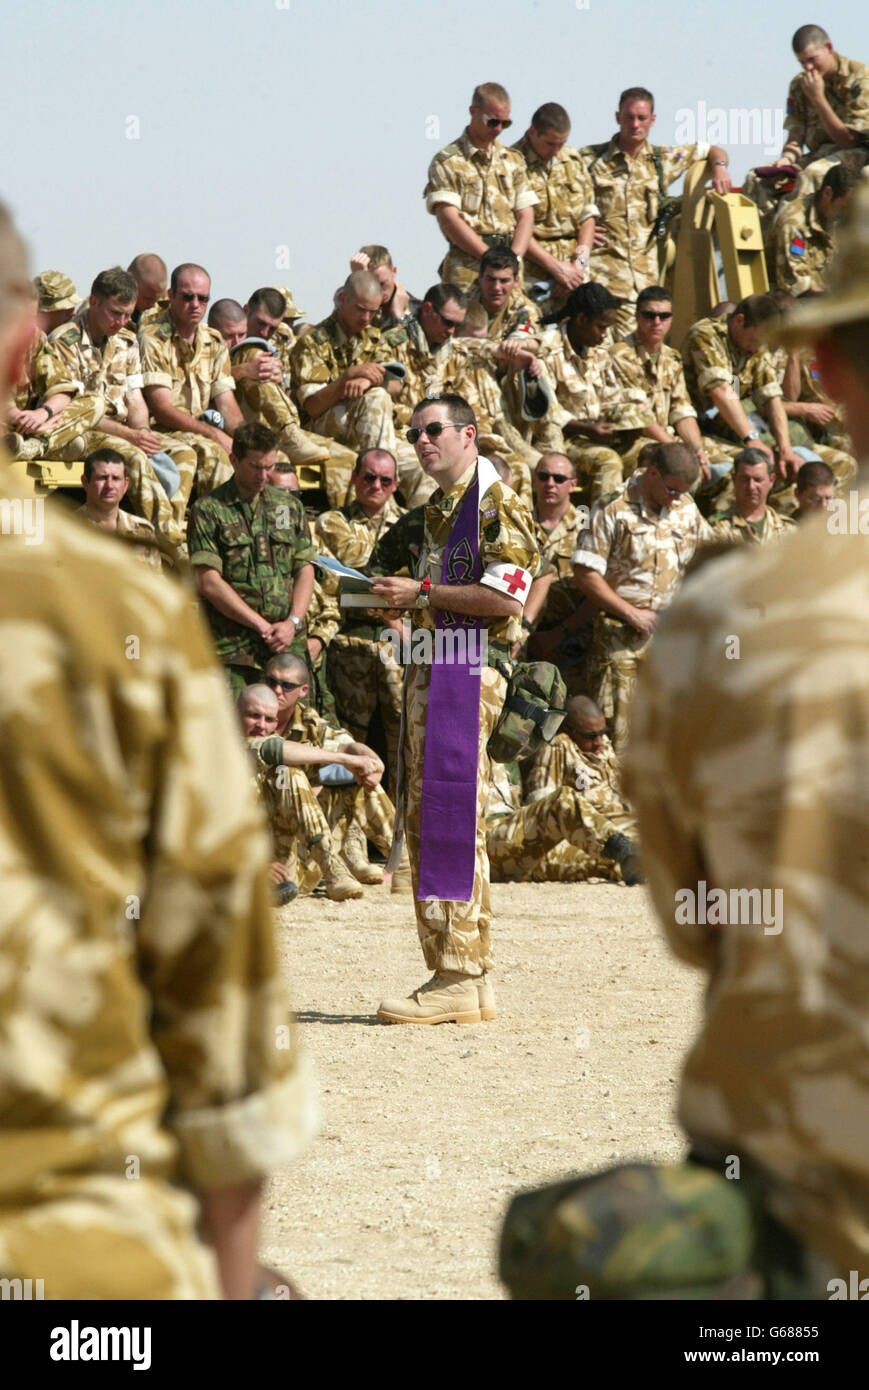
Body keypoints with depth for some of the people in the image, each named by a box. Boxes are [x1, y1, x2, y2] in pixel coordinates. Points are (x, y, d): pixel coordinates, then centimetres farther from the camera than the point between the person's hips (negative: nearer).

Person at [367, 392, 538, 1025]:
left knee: (455, 823, -12)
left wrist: (422, 593, -13)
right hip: (429, 670, 10)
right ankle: (452, 971, 12)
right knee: (423, 823, 8)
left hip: (470, 672, -10)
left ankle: (463, 979, -13)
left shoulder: (497, 506, -7)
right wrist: (391, 595, 10)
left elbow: (507, 598, -17)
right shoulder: (431, 514, 21)